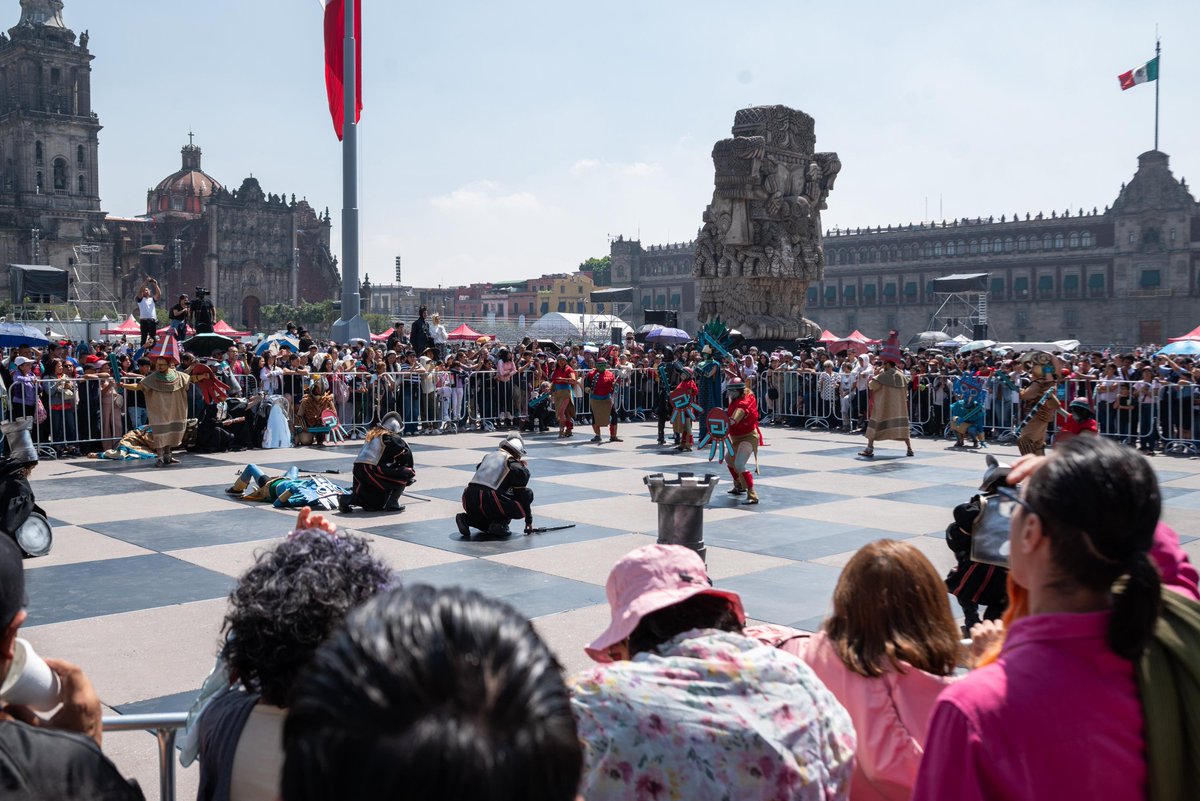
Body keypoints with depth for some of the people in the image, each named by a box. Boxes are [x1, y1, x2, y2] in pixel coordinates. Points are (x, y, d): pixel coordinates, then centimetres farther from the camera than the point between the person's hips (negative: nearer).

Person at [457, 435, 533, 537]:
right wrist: (529, 520, 14)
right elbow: (522, 494, 7)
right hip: (489, 501, -7)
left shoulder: (489, 456, 25)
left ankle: (467, 519, 9)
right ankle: (500, 523, -4)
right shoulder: (514, 464, 6)